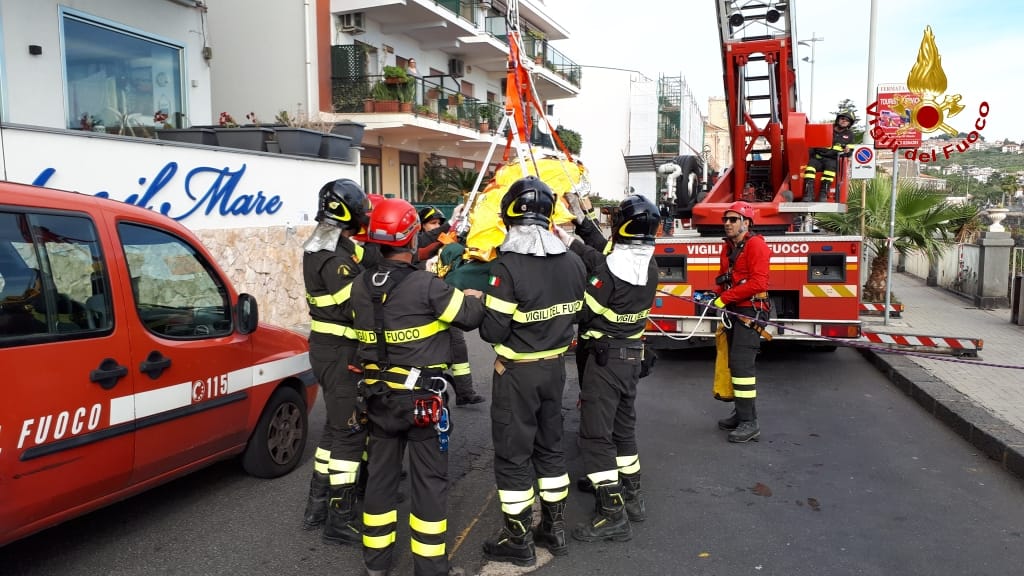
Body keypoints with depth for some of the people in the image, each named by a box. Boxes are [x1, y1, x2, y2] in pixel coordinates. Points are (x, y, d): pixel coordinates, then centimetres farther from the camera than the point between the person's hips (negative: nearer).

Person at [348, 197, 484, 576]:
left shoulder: (360, 287, -3)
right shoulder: (426, 286, -21)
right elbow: (470, 316, -12)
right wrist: (475, 295, 9)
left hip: (379, 397, 6)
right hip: (421, 399, -5)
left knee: (381, 474, 18)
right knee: (429, 480, 7)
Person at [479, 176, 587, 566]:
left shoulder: (508, 267, -23)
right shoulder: (573, 263, -2)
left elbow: (493, 332, -21)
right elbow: (574, 316, 5)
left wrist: (483, 307, -2)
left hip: (517, 373, -6)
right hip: (555, 367, 6)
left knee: (513, 454, 7)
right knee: (550, 446, 19)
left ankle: (519, 540, 18)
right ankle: (555, 529, 31)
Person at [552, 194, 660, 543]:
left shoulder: (610, 269, -22)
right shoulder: (648, 264, 1)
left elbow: (584, 312, -14)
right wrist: (580, 222, 18)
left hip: (605, 356, -8)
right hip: (633, 355, 8)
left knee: (595, 434, -2)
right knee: (623, 426, 20)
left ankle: (613, 514, 0)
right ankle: (631, 496, 31)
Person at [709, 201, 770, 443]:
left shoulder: (756, 245, -11)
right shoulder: (728, 248, 16)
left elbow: (758, 283, -21)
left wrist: (726, 298, -19)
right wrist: (719, 300, 1)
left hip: (749, 311, -9)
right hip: (733, 312, 9)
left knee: (741, 363, -14)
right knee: (735, 362, 13)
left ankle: (749, 423, -10)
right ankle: (743, 413, 23)